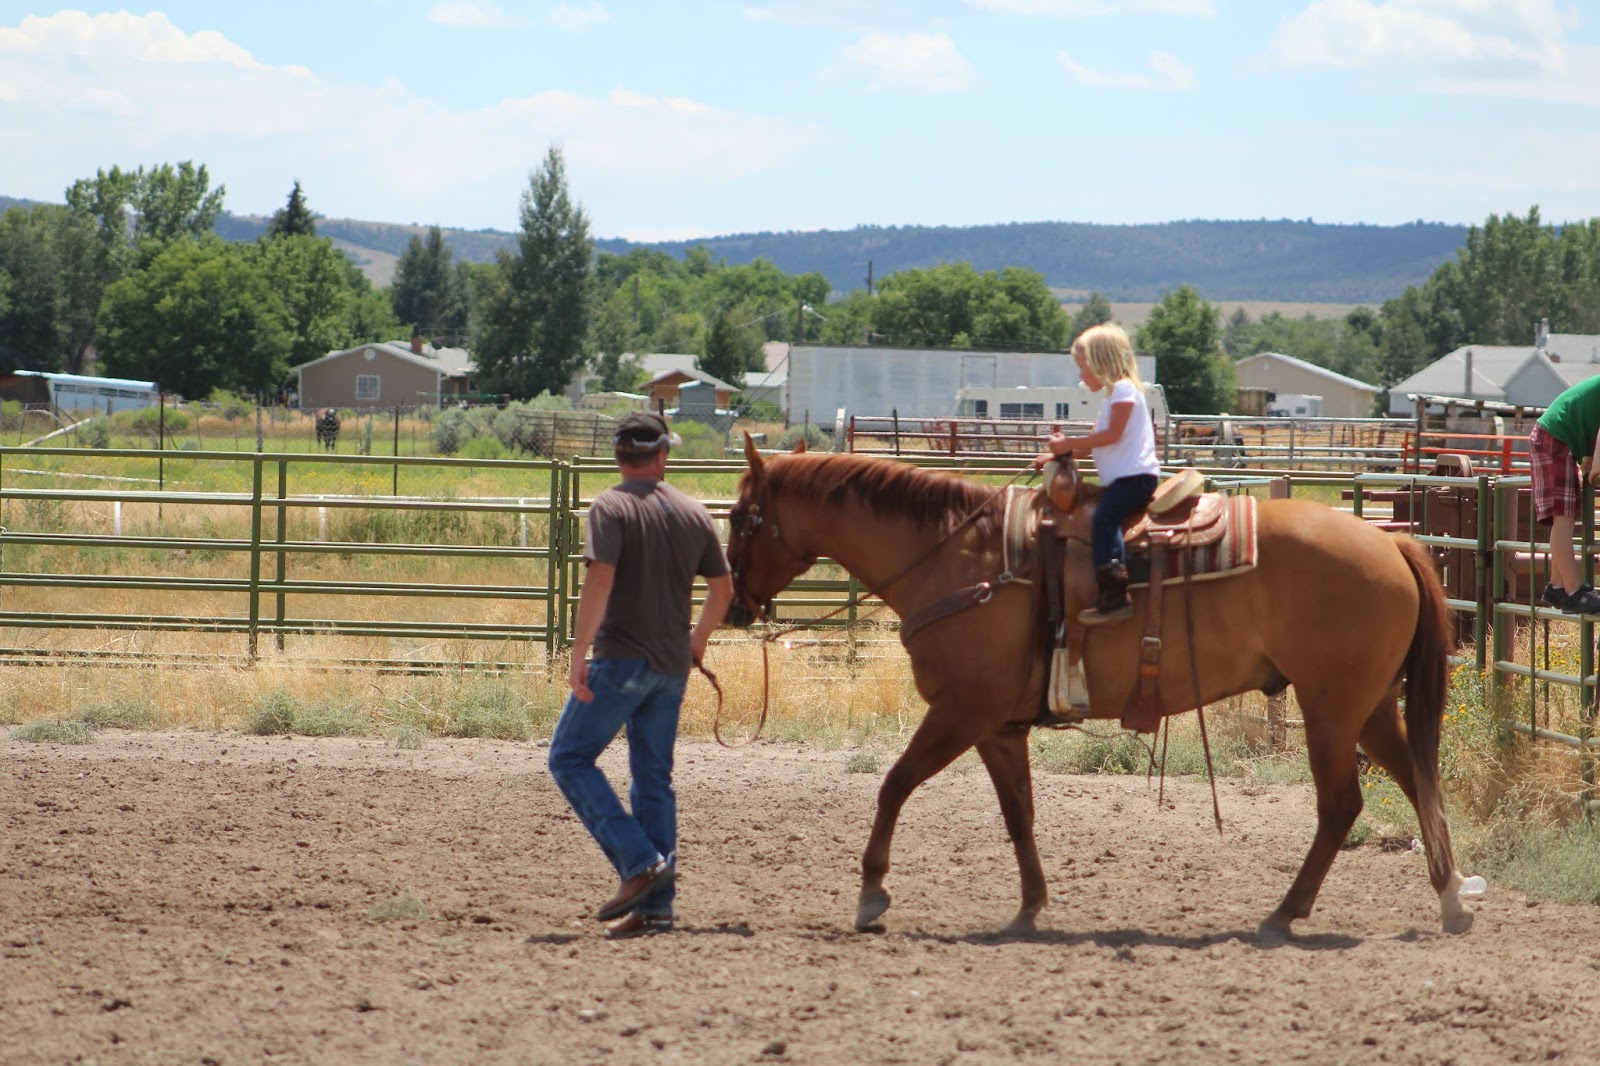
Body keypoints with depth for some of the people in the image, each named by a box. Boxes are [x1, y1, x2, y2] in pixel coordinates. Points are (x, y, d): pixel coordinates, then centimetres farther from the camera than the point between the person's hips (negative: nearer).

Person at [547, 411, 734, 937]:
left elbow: (600, 578, -21)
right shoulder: (694, 513, 9)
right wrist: (698, 638, 32)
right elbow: (723, 589, 15)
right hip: (672, 666, 6)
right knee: (653, 779, 10)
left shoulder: (612, 507, -9)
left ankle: (640, 862, -10)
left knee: (570, 759, 3)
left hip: (621, 658, -6)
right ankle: (655, 904, 6)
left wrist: (579, 653, -19)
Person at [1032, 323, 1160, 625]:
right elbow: (1097, 442, 28)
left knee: (1104, 518, -26)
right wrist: (1058, 453, 20)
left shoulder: (1124, 390, -6)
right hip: (1121, 477, 11)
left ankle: (1115, 596, -37)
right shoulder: (1115, 394, 26)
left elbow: (1112, 435, -15)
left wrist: (1069, 444, -8)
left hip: (1135, 475, -11)